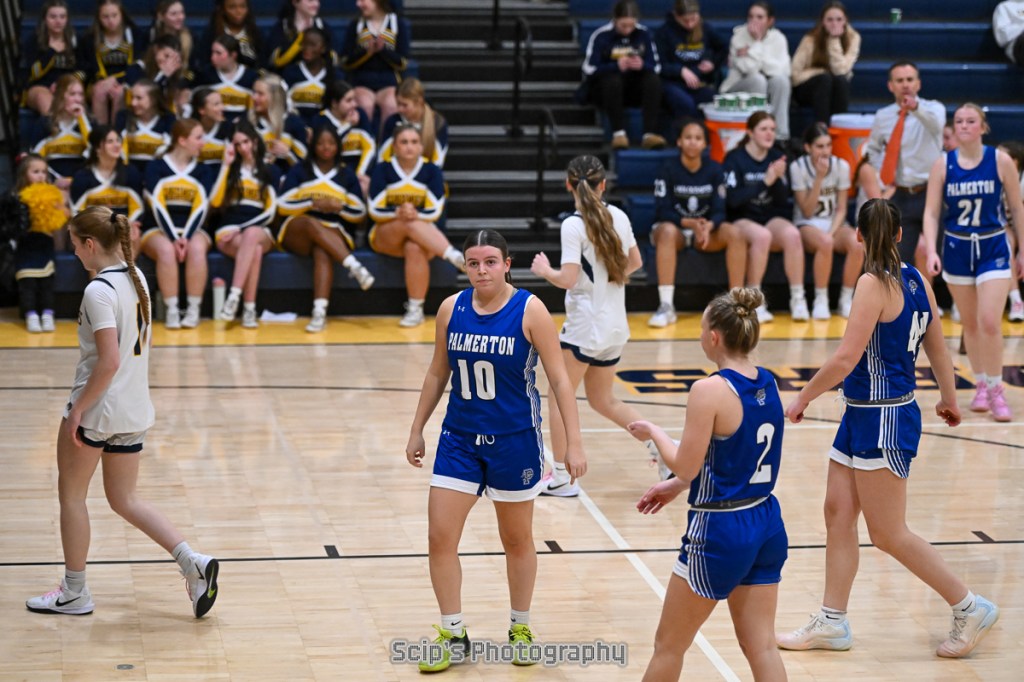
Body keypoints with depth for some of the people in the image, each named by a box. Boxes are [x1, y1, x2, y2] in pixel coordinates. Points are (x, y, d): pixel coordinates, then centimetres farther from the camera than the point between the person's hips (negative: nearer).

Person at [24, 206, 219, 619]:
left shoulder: (98, 291, -19)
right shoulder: (136, 278, 7)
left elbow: (108, 362, -24)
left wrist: (77, 410, -17)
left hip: (97, 409, -8)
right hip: (135, 410, 8)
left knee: (71, 495, 11)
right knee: (124, 500, 16)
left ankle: (74, 593, 20)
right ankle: (193, 563, 1)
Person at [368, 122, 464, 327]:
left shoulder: (432, 171, 0)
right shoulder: (382, 170, -1)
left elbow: (434, 212, -8)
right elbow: (375, 211, -8)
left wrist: (415, 214, -29)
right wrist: (398, 213, -27)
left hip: (423, 234, 0)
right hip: (385, 235, 0)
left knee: (415, 248, -37)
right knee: (410, 225, -36)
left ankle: (415, 309, -32)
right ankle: (455, 256, -48)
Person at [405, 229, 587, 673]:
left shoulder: (529, 311, -12)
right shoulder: (451, 309, -2)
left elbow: (559, 380, -9)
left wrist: (574, 443, -14)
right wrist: (417, 431, 13)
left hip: (515, 440, -3)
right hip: (460, 437, 3)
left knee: (517, 540, 12)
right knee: (440, 537, -3)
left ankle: (520, 629, 31)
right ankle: (453, 637, 11)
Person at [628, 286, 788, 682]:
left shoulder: (710, 390, -19)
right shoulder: (768, 384, 4)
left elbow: (686, 466, -15)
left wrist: (654, 433, 3)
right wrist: (676, 486, 19)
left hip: (719, 531, -7)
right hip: (766, 524, 7)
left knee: (669, 646, 10)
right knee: (761, 646, 9)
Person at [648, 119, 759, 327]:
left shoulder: (714, 170, 0)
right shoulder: (668, 169, -9)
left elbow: (719, 211, -5)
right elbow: (662, 212, -13)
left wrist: (708, 226, -29)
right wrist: (691, 224, -30)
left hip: (706, 230, 3)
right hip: (674, 227, -3)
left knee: (735, 233, -25)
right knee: (668, 231, -38)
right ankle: (666, 306, -41)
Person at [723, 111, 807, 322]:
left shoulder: (777, 158, 8)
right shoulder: (735, 158, -4)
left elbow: (783, 200, 6)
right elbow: (733, 199, -15)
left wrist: (779, 179, -15)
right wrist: (765, 181, -22)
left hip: (771, 219, 4)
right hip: (742, 220, -4)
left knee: (792, 234, -30)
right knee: (761, 236, -37)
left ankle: (798, 299, -23)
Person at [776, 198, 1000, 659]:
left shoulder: (874, 283, -19)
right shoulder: (916, 281, 5)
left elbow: (846, 358, -24)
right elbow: (937, 347, 15)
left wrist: (803, 398, -11)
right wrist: (948, 397, 31)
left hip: (885, 418, -9)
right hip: (862, 415, 9)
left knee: (888, 534, -1)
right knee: (838, 514, 11)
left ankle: (970, 608, 8)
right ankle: (832, 623, 17)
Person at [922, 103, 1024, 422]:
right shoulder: (943, 164, -3)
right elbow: (931, 211, -3)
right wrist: (931, 251, -17)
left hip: (993, 248, -2)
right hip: (957, 249, 2)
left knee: (989, 322, -13)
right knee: (970, 323, 10)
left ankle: (996, 390, -1)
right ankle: (981, 385, 25)